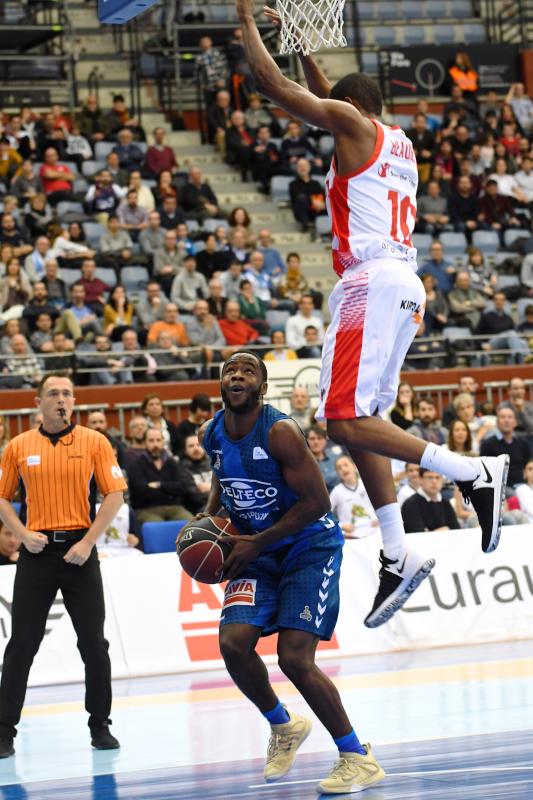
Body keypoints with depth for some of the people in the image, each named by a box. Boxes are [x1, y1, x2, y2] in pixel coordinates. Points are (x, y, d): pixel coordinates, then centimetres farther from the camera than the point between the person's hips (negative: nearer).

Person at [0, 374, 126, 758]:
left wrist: (88, 542, -10)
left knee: (94, 643, 2)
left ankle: (100, 726, 14)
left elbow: (115, 494, -2)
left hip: (78, 549, -1)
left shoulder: (94, 442, 1)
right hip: (37, 550, 1)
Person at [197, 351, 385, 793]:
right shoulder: (211, 434, -1)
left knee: (295, 658, -17)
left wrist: (256, 543, -20)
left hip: (310, 546, -6)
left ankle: (358, 757, -1)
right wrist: (209, 517, 4)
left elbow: (316, 501, -22)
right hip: (257, 550, 6)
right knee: (233, 643, -14)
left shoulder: (280, 432, -23)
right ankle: (283, 727, 14)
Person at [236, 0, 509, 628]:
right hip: (404, 282, 9)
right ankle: (397, 557, 5)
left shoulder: (352, 121, 1)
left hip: (371, 278, -9)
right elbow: (322, 97, 43)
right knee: (361, 420, 11)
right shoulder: (398, 144, 25)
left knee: (345, 422, -15)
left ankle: (475, 474, -25)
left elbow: (272, 84, 0)